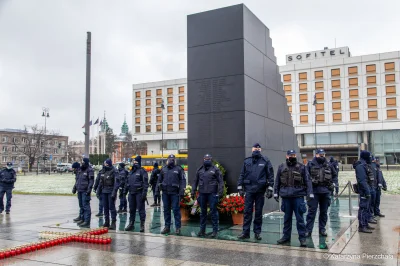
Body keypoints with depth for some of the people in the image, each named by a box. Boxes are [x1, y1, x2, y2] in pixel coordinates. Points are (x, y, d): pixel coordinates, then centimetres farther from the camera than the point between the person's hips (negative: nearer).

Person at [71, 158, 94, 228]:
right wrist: (74, 187, 20)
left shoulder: (89, 170, -9)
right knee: (81, 205, 18)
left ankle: (87, 222, -9)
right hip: (79, 190, 8)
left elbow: (91, 181, -14)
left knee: (86, 205, -10)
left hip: (85, 191, -8)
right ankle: (82, 218, 31)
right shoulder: (79, 170, 15)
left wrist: (89, 189, -21)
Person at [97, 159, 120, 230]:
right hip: (104, 191, 7)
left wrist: (114, 192, -21)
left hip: (111, 192, -7)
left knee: (111, 207, -6)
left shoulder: (114, 171, -11)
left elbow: (117, 183, -15)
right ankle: (106, 222, 21)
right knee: (105, 207, 11)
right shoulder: (102, 171, 10)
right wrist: (98, 191, 16)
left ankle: (113, 223, -1)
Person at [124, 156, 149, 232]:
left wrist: (144, 193, -19)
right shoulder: (131, 171, 17)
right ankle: (131, 224, 23)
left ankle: (142, 225, 4)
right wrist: (125, 191, 17)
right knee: (131, 209, 13)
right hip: (131, 193, 7)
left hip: (139, 193, -7)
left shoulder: (142, 171, -6)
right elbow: (127, 182, 22)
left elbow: (145, 183, -12)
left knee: (141, 209, -3)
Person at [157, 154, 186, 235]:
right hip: (165, 193, 4)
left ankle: (178, 227, 4)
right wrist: (157, 190, 11)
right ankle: (167, 227, 18)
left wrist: (182, 191, -12)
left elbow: (183, 180, -4)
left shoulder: (179, 169, 0)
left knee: (176, 210, -3)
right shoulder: (163, 169, 11)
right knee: (166, 210, 9)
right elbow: (159, 180, 17)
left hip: (175, 193, -4)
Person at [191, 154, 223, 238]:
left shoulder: (215, 169, 0)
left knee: (213, 212, -1)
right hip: (202, 193, 4)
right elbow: (195, 181, 17)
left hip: (212, 193, -4)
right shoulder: (200, 170, 12)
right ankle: (202, 230, 19)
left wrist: (220, 192, -12)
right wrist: (193, 191, 11)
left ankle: (215, 230, 6)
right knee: (203, 212, 11)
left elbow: (220, 181, -3)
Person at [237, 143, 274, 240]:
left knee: (259, 212, 7)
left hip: (260, 190, -1)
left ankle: (257, 232, 16)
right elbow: (242, 174, 10)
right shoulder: (246, 161, 8)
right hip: (249, 189, 2)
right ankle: (245, 232, 7)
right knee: (247, 211, 2)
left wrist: (270, 188, -7)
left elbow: (270, 175, -1)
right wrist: (240, 187, 5)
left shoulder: (265, 161, 2)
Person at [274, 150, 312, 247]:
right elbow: (277, 181, 14)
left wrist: (310, 194, -6)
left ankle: (302, 238, 8)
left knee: (300, 218, -1)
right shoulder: (282, 167, 10)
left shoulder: (301, 167, 4)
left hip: (298, 196, -2)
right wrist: (276, 193, 11)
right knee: (287, 218, 11)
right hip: (286, 196, 3)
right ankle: (286, 236, 21)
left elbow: (307, 180, 2)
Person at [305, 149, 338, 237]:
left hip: (326, 191, 4)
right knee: (312, 211, -3)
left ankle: (322, 229, 22)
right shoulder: (310, 164, 0)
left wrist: (333, 183, 8)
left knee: (324, 211, 11)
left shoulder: (328, 165, 11)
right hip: (314, 191, -4)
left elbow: (335, 175, 22)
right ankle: (308, 230, 1)